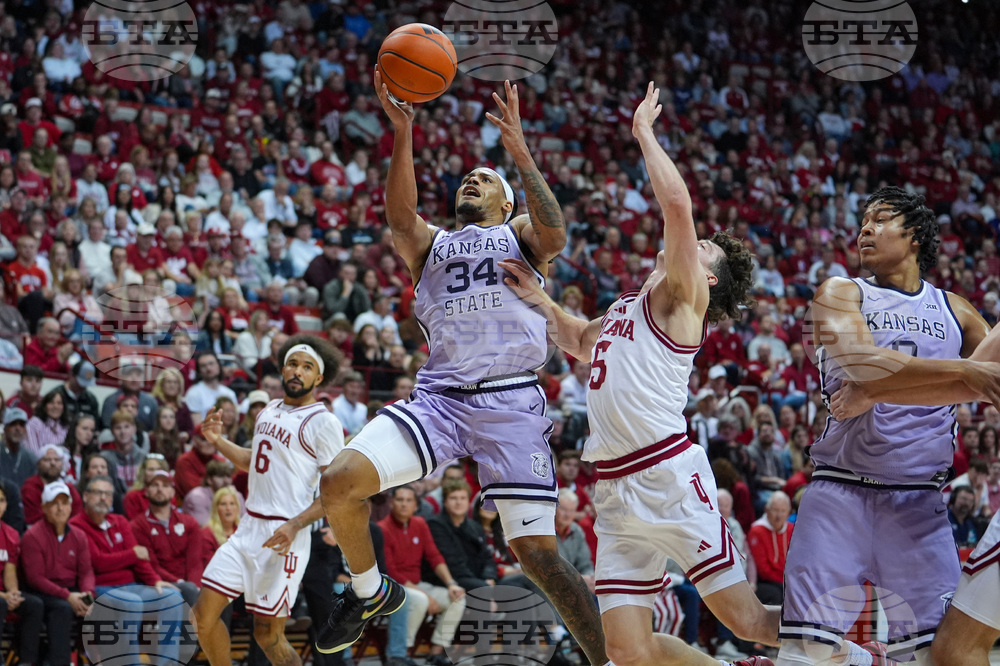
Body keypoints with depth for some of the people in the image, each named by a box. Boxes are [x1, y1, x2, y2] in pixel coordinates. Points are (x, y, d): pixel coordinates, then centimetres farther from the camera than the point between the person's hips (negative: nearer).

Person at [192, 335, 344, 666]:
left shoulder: (324, 423, -10)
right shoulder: (269, 411, 14)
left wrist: (295, 525, -24)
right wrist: (218, 441, 16)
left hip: (283, 537, -7)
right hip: (248, 528, 7)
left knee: (267, 633, -4)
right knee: (204, 614, 0)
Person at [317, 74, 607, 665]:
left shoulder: (520, 234, 18)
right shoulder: (431, 244, 23)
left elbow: (555, 236, -8)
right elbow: (400, 216, 0)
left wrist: (521, 154, -14)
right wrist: (403, 132, -13)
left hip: (510, 403, -3)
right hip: (439, 398, 3)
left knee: (537, 550, -11)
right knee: (339, 482, -17)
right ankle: (371, 592, 9)